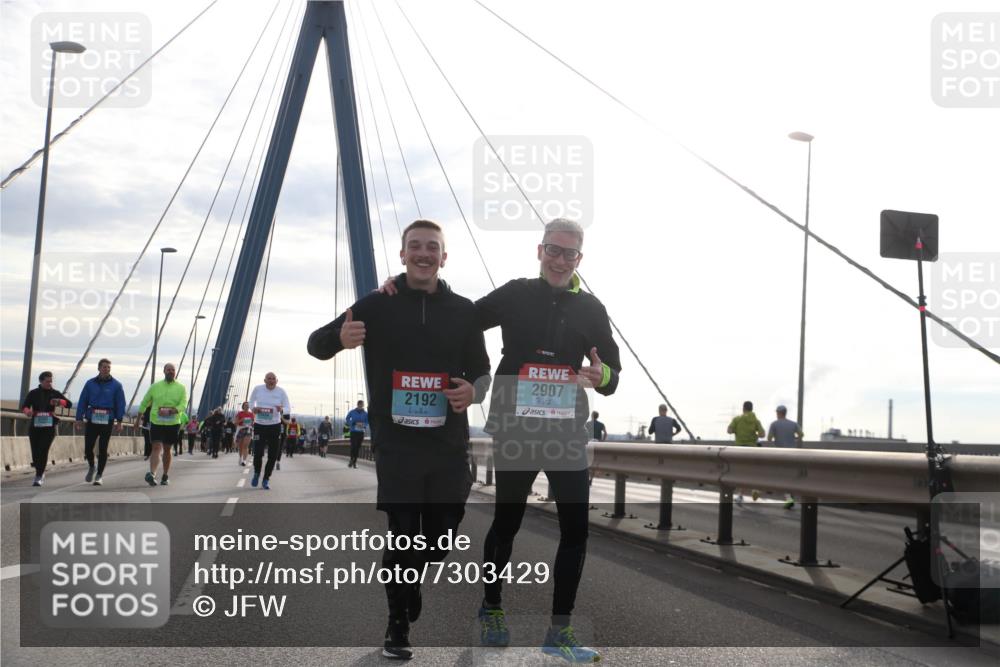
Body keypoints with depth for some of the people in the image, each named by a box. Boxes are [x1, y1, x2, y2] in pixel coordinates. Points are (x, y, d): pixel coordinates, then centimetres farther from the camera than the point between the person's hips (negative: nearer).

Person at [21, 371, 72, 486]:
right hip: (34, 425, 1)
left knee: (43, 451, -13)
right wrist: (27, 411, -26)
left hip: (49, 426, -1)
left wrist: (60, 401, -21)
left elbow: (69, 404, 1)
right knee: (35, 451, 4)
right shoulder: (33, 393, 6)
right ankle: (41, 473, 28)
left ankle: (38, 477, -9)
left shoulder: (55, 393, 6)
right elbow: (24, 406, -2)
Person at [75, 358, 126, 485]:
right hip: (91, 420, 1)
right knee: (88, 447, -1)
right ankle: (91, 467, 28)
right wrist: (79, 419, -1)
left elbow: (120, 404, 0)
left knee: (103, 449, 1)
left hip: (107, 421, -1)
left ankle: (99, 475, 13)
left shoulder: (116, 385, 2)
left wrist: (119, 421, -7)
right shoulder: (90, 383, 6)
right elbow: (82, 402, 6)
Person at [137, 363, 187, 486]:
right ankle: (152, 474, -25)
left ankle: (165, 476, 22)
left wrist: (170, 411, -26)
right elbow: (144, 403, 15)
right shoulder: (155, 386, 7)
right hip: (156, 422, 0)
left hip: (173, 424, 0)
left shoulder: (181, 388, 3)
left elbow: (183, 405, -10)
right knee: (156, 447, -13)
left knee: (167, 449, 9)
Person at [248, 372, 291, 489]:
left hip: (275, 426, 1)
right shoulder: (257, 389, -3)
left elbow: (288, 409, -2)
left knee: (273, 455, 1)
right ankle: (256, 473, 23)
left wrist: (281, 410, -25)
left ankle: (266, 480, 20)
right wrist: (253, 408, -9)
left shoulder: (281, 392, -4)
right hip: (259, 425, -1)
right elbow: (251, 401, 14)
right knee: (258, 452, -10)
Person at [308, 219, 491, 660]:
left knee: (442, 537, 12)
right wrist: (339, 337, -23)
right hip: (395, 445, -2)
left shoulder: (463, 310, 6)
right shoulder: (377, 305, 1)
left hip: (449, 445, 3)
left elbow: (481, 370, 12)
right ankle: (398, 626, 15)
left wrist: (474, 390, -13)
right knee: (403, 537, -2)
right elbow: (315, 345, 2)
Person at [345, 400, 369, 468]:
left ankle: (355, 462, 9)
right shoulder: (352, 412, 0)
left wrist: (363, 424, -16)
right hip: (353, 431, -2)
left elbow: (367, 422, 7)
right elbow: (347, 420, 1)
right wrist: (355, 423, -12)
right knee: (353, 446, -13)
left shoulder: (365, 414, 5)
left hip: (361, 432, 2)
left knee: (358, 447, 2)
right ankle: (351, 460, 2)